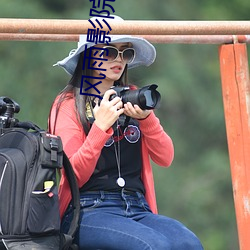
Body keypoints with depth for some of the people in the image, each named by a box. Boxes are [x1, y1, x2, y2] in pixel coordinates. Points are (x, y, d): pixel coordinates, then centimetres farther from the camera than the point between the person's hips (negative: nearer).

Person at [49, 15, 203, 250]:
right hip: (88, 212, -5)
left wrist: (146, 118, -7)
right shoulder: (69, 104, 3)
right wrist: (101, 126, -16)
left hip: (137, 209, 5)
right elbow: (74, 176, -6)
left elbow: (165, 158, 9)